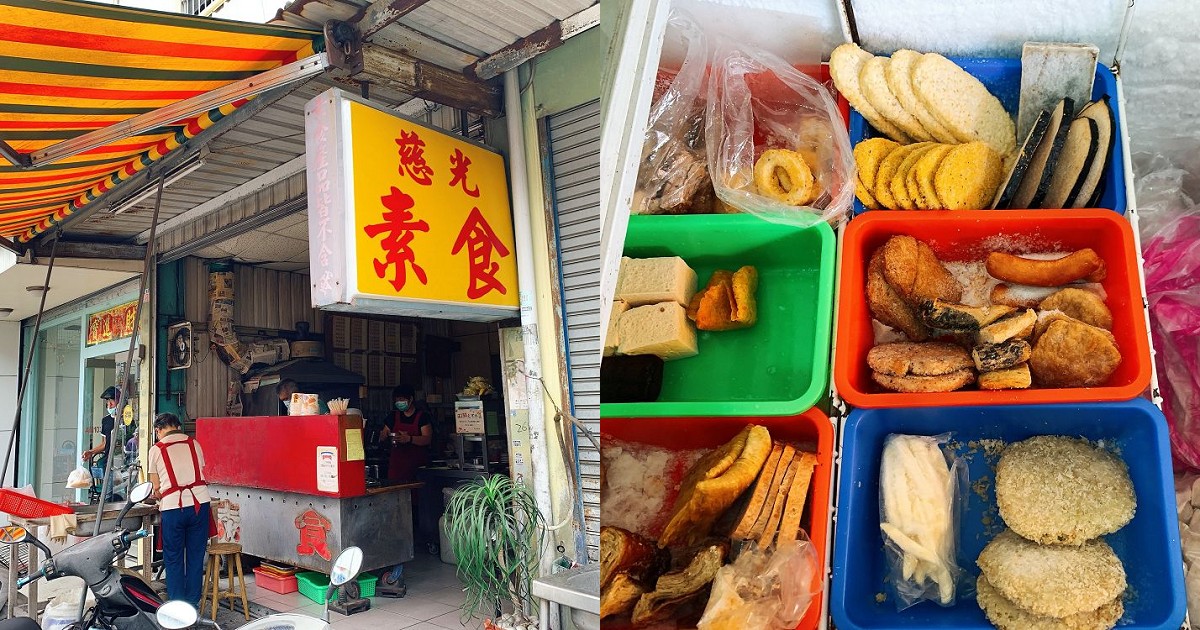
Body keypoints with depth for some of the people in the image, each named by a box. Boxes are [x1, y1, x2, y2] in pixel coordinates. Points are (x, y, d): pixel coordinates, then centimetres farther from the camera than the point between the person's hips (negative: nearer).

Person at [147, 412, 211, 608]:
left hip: (173, 507, -2)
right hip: (200, 503, 2)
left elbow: (157, 489, 10)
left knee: (174, 560, 11)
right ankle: (193, 604, 18)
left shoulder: (156, 449, 6)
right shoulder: (194, 444, 13)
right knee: (196, 557, 11)